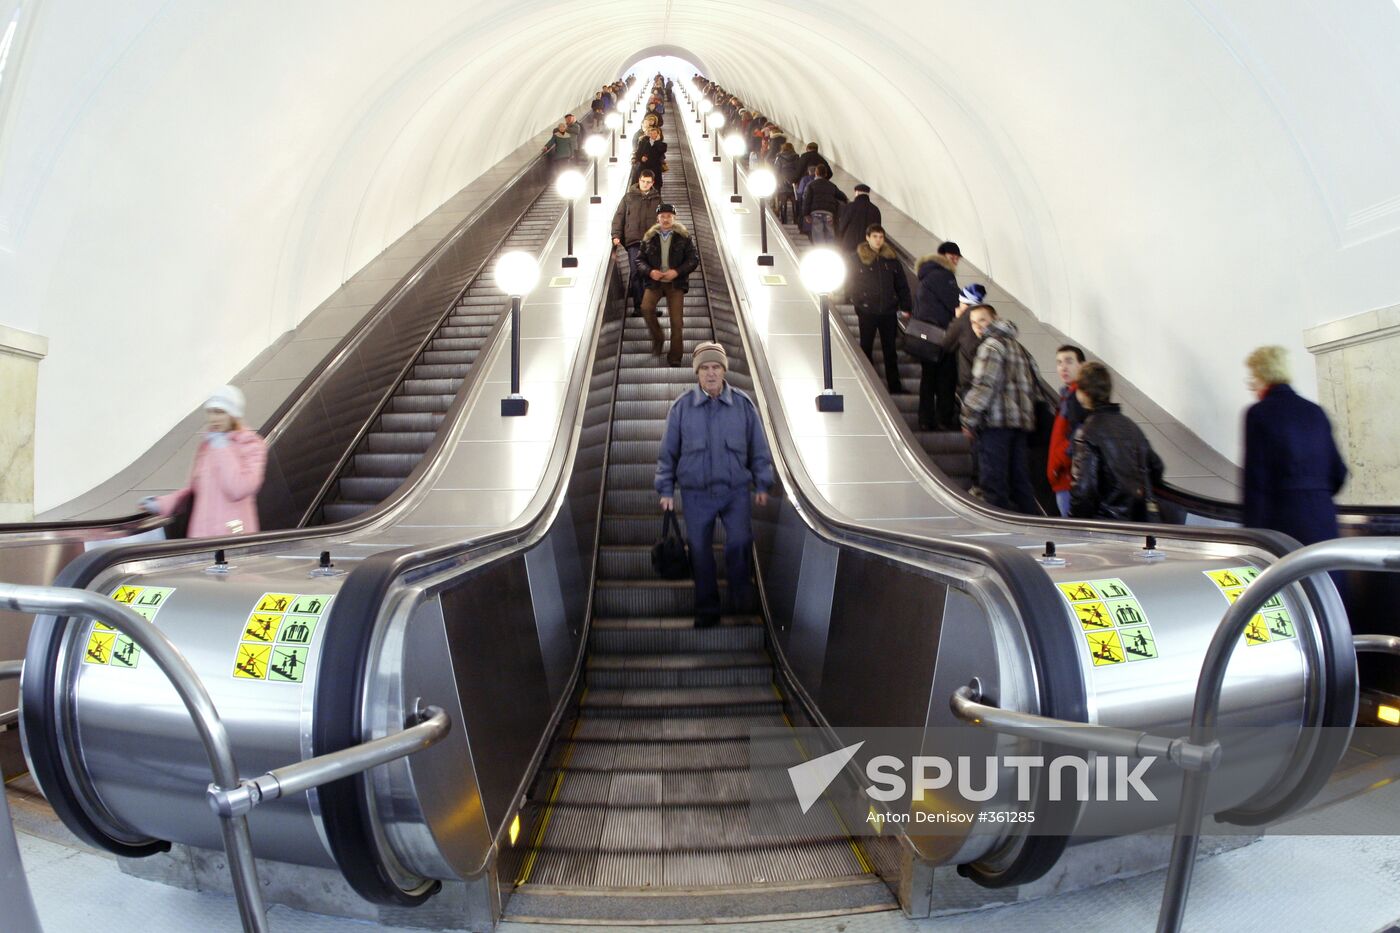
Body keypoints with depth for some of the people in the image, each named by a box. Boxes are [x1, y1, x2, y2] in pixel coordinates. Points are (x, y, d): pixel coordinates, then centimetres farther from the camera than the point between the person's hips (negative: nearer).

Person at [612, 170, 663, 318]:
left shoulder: (657, 198, 13)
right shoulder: (629, 197, 8)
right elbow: (619, 216, 6)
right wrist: (616, 235, -4)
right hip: (633, 240, -2)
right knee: (636, 273, -7)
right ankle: (638, 306, -4)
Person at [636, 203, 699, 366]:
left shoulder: (684, 237, 2)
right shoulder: (649, 237, 6)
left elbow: (694, 259, -1)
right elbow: (639, 260, 8)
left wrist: (677, 271, -15)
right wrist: (649, 271, -13)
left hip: (676, 283, -1)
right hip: (654, 281, 1)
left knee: (677, 320, -4)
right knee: (646, 308, -25)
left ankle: (675, 357, 7)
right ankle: (657, 339, -1)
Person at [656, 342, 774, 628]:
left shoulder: (743, 404, 0)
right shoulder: (681, 406, -2)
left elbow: (759, 449, 7)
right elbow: (668, 452, 4)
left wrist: (762, 485, 7)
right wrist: (666, 490, 4)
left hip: (736, 490, 0)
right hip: (696, 494, 1)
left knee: (740, 541, -16)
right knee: (700, 550, 6)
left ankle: (740, 590, 14)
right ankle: (707, 609, 24)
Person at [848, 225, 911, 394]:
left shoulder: (891, 259, 5)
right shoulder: (858, 259, -3)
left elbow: (902, 285, 8)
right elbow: (850, 284, 0)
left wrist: (905, 307, 3)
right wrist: (858, 301, -9)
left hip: (888, 311, 2)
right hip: (867, 312, -2)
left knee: (890, 349, 8)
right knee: (866, 348, 8)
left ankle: (895, 386, 15)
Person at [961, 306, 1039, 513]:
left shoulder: (992, 345, -5)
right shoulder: (1016, 345, 22)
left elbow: (985, 385, -15)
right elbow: (1031, 384, 24)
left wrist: (970, 419, -11)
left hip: (996, 420, -9)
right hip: (1022, 422, 9)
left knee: (993, 480, -6)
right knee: (1019, 478, 12)